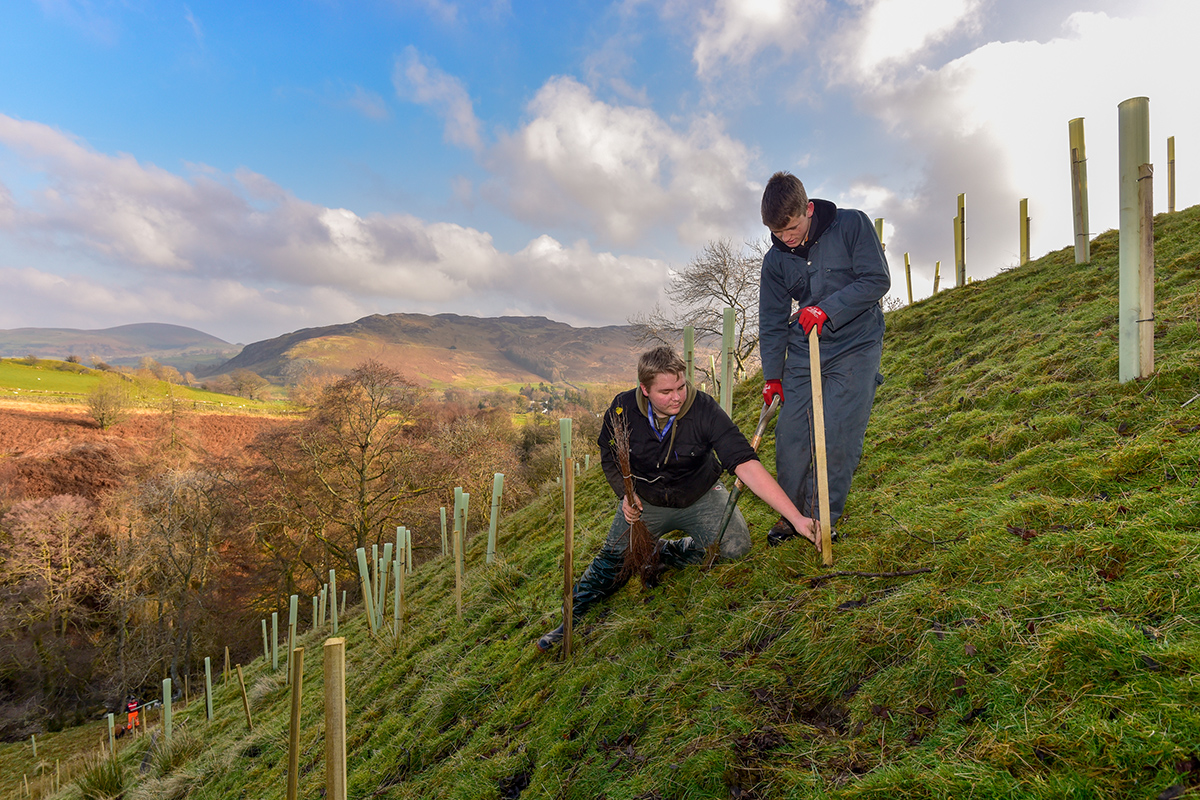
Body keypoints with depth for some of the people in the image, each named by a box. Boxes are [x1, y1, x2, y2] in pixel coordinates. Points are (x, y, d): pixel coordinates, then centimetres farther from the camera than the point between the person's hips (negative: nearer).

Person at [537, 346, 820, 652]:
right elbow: (609, 458, 1)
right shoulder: (622, 409, -20)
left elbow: (747, 465, -36)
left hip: (700, 497, 0)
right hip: (645, 500, 1)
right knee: (613, 558, -11)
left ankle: (665, 553, 6)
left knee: (735, 548, -20)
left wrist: (797, 517, -42)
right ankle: (572, 617, 12)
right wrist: (626, 494, -15)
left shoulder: (705, 411, -29)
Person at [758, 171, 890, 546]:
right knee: (790, 434, -2)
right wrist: (772, 375, 7)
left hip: (855, 347, -3)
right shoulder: (776, 259, 2)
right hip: (803, 352, 3)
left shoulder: (852, 225, -7)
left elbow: (877, 280, -10)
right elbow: (772, 322, 8)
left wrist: (827, 309, -21)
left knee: (839, 437, -9)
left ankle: (822, 518, 7)